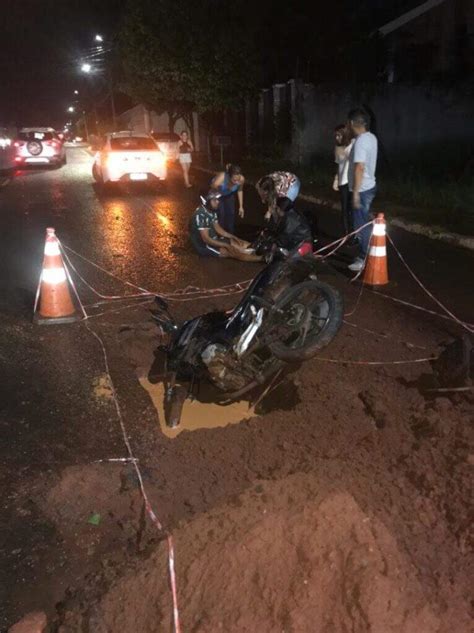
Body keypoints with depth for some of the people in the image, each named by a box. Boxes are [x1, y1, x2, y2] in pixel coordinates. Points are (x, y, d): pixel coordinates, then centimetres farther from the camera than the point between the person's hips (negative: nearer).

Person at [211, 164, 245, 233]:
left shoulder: (241, 179, -33)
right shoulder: (220, 179, -45)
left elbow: (240, 191, -9)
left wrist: (241, 206, 0)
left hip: (229, 194, 3)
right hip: (217, 193, -3)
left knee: (231, 213, 2)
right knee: (221, 214, -12)